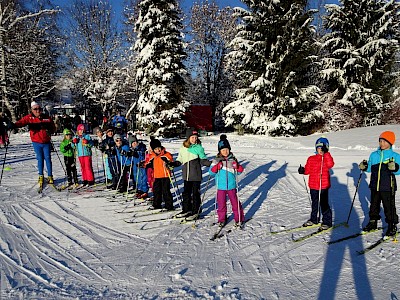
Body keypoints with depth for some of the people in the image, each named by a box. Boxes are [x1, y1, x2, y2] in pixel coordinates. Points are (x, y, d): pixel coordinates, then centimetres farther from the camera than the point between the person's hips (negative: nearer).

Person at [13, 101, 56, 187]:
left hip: (46, 142, 0)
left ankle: (50, 176, 14)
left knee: (48, 159, 3)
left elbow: (53, 128, 7)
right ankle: (41, 176, 24)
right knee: (40, 159, 7)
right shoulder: (29, 117, -4)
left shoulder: (47, 118, -1)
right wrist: (13, 125, -41)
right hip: (36, 143, 0)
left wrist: (49, 130, -15)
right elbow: (21, 122, -21)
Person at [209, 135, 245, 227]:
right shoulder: (216, 160, -1)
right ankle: (222, 219, 27)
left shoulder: (233, 159, 1)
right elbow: (211, 172, -4)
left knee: (235, 203, 5)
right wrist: (216, 167, -22)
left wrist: (238, 166, -16)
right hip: (221, 187, 0)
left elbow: (239, 171, 6)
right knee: (221, 204, 9)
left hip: (231, 186, 0)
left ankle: (239, 219, 22)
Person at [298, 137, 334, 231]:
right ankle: (314, 219, 34)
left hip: (323, 185, -4)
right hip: (313, 185, 4)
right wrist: (303, 171, -14)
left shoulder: (327, 158, -4)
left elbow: (330, 165, -25)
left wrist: (326, 153, -29)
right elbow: (308, 170, 7)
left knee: (324, 204, 0)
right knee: (314, 203, 18)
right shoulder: (311, 159, 5)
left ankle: (327, 222, 15)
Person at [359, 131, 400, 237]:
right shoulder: (374, 155, 7)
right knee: (374, 205, 16)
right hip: (374, 186, 4)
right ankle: (373, 222, 31)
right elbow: (370, 168, 15)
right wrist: (364, 167, -5)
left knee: (389, 207, 3)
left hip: (388, 187, -4)